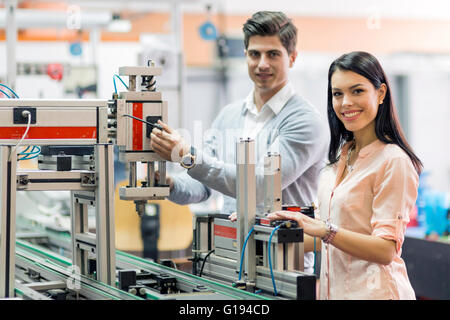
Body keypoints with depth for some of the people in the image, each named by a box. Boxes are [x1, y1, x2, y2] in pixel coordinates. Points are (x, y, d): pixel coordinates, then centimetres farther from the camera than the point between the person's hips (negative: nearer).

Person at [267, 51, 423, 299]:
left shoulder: (393, 161, -13)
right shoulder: (342, 157, 13)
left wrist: (324, 230, -29)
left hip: (373, 291, -7)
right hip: (334, 288, 8)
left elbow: (386, 250, -19)